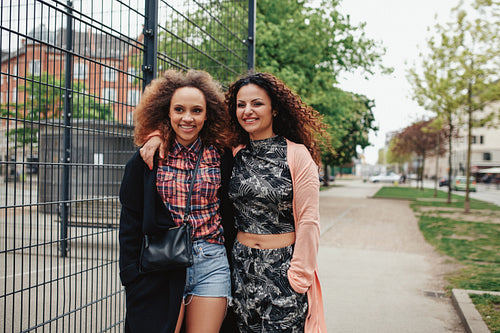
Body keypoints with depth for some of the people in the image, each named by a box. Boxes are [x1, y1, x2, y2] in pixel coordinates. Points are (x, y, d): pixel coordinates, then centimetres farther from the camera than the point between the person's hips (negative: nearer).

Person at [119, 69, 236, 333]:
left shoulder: (221, 157, 2)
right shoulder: (146, 160, 1)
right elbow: (130, 221, 3)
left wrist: (234, 266, 7)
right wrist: (131, 277, -1)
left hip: (211, 264, 1)